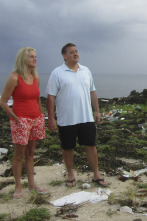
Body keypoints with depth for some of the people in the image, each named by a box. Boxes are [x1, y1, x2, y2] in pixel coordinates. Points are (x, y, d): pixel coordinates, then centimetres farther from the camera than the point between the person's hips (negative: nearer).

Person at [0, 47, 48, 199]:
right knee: (19, 155, 2)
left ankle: (31, 184, 24)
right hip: (21, 120, -6)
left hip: (36, 119, 6)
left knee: (30, 153, 15)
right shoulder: (14, 78, -12)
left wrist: (41, 117, 12)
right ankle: (18, 187, 14)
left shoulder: (35, 77, 8)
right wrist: (16, 118, -10)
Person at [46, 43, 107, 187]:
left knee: (91, 145, 6)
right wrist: (51, 118, -12)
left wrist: (97, 111, 12)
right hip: (66, 120, -3)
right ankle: (70, 175, 26)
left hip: (86, 118, 3)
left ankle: (96, 174, 19)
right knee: (67, 148, 9)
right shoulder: (57, 73, -6)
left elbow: (92, 92, 15)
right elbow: (51, 97, -8)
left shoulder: (86, 71, 9)